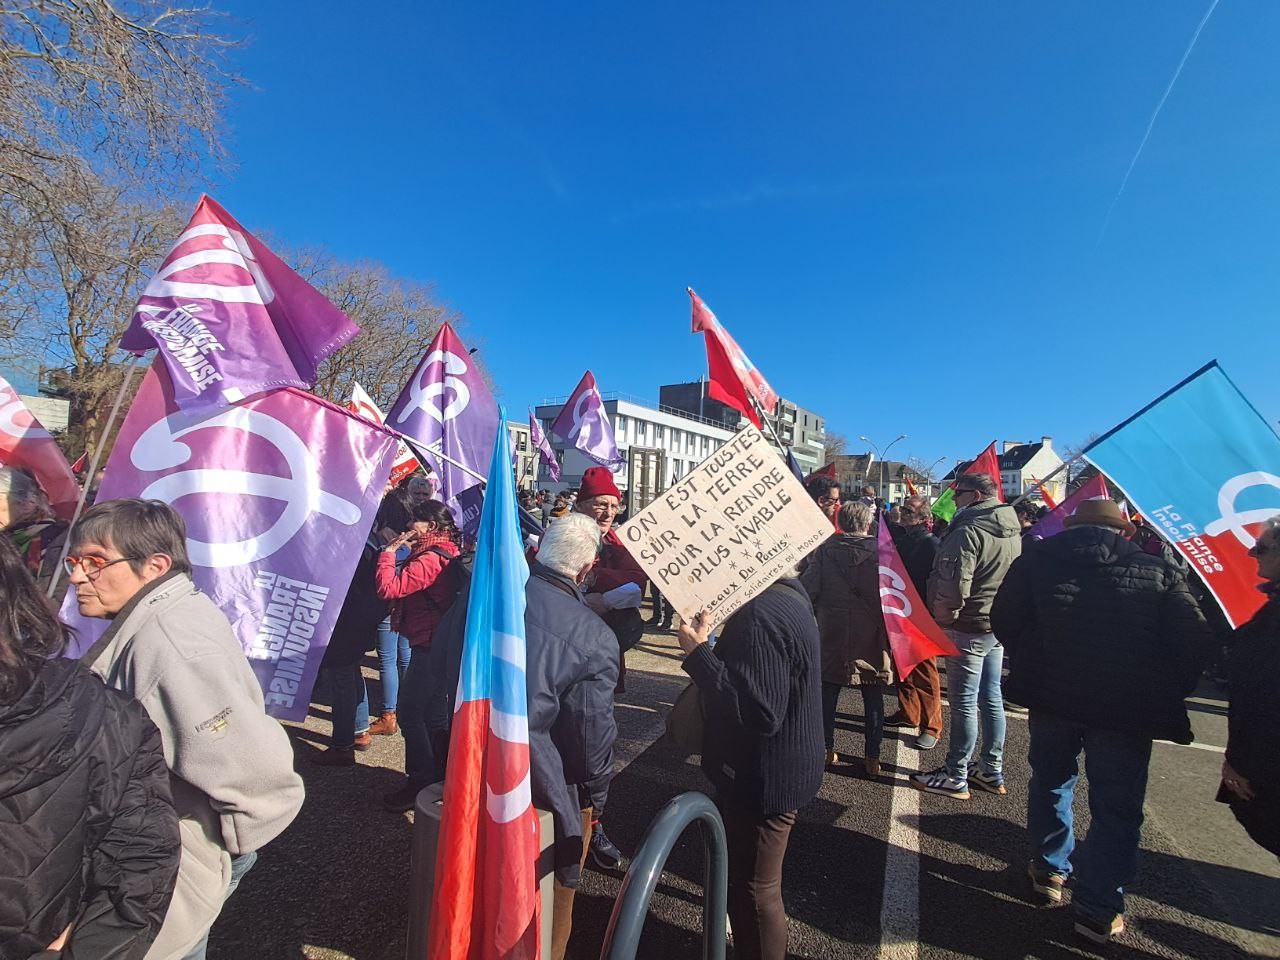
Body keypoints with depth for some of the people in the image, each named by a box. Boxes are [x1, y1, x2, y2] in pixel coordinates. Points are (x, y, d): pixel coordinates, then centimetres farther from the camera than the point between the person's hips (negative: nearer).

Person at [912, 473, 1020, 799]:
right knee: (991, 697, 17)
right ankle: (992, 771, 29)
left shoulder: (968, 531, -19)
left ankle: (956, 778, 10)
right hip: (999, 625, 9)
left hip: (969, 628, -9)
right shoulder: (1013, 532, 10)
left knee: (964, 702, -1)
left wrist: (943, 616, -10)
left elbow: (955, 584, -24)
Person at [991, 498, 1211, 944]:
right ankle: (1098, 910, 17)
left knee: (1051, 782, 22)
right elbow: (1194, 641, -5)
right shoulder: (1160, 572, 0)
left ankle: (1050, 870, 34)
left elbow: (1003, 622, 0)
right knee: (1116, 807, 11)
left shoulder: (1036, 561, 0)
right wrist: (1166, 695, 7)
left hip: (1051, 696, 2)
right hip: (1128, 709, -1)